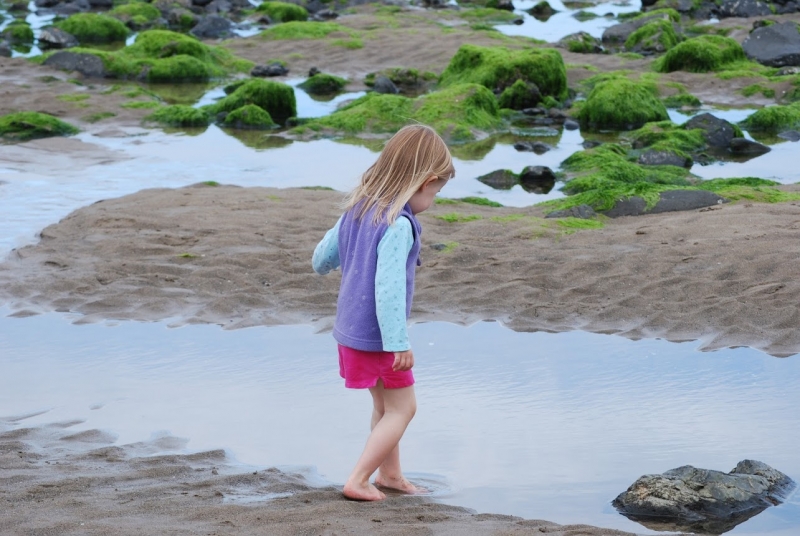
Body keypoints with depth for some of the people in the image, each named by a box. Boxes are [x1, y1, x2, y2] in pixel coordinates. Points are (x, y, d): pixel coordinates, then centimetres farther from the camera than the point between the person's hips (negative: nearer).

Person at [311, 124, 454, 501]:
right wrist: (399, 342, -25)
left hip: (351, 329, 8)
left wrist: (325, 266, 34)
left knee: (385, 405, 23)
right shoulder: (398, 224, -24)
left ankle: (389, 474, 34)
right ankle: (357, 481, 0)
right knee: (402, 409, 5)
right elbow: (388, 286, -29)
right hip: (377, 335, -8)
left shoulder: (357, 210, 2)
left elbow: (321, 257, 13)